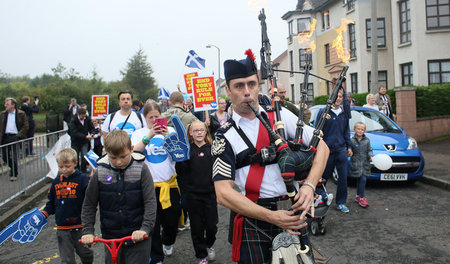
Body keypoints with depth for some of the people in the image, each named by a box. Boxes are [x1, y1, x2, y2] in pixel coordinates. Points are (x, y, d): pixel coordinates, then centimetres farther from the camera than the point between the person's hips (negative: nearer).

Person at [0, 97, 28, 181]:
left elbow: (25, 126, -2)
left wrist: (18, 135, -11)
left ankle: (14, 174, 11)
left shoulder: (21, 114, -1)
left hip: (15, 137, -4)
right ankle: (14, 168, 31)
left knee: (14, 157, -3)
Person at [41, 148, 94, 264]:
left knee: (84, 253, 14)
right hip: (62, 229, 4)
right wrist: (44, 214, 1)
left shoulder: (83, 179, -9)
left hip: (79, 227, -3)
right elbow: (51, 202, 16)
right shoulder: (56, 181, 6)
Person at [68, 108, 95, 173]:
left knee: (84, 157, -2)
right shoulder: (73, 121, -15)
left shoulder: (87, 119, -4)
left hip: (85, 142, 2)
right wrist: (85, 136, -32)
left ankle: (83, 171, 11)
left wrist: (92, 134, -19)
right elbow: (75, 133, -22)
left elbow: (92, 128, 4)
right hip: (76, 142, -2)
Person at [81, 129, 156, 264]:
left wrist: (145, 228, -21)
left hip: (138, 237, -2)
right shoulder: (100, 173, -3)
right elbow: (89, 205, 6)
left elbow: (150, 202, -11)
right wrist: (88, 231, -2)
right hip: (111, 237, 3)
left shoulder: (141, 169, -9)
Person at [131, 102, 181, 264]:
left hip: (169, 182, 1)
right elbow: (134, 152, -13)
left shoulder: (170, 130, 6)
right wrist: (148, 136, -22)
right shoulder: (139, 133, 4)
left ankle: (168, 242, 46)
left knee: (172, 219, 14)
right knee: (153, 223, 5)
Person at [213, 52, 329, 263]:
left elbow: (321, 146, 3)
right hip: (254, 224, -2)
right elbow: (223, 194, -12)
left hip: (293, 212, 3)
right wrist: (272, 217, -21)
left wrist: (309, 185, -15)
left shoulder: (280, 116, 3)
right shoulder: (225, 136, -5)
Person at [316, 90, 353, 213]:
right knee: (324, 176, 7)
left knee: (343, 177, 2)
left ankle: (341, 202, 14)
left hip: (341, 150, 4)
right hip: (327, 150, -4)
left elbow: (346, 132, 20)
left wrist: (349, 146, 15)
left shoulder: (344, 114, 12)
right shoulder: (323, 112, -3)